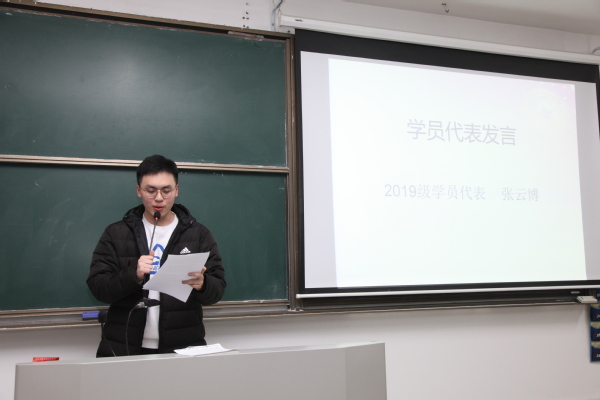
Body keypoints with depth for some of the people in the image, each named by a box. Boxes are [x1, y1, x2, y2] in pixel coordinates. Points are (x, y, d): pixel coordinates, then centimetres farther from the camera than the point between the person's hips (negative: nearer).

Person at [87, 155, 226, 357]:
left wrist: (202, 284, -19)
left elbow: (217, 289, 2)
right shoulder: (116, 233, 7)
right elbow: (97, 287, 0)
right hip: (123, 349, 0)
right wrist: (133, 275, -17)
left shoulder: (199, 234, 6)